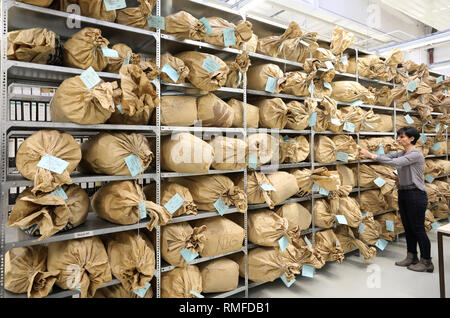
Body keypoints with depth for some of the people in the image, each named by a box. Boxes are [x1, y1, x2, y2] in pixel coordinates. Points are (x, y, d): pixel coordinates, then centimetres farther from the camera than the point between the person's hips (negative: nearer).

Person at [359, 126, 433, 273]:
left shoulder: (416, 154, -16)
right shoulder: (401, 153, 11)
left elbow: (395, 162, -27)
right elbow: (388, 156, 1)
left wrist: (372, 156, -27)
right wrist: (367, 154, -15)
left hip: (416, 194, -8)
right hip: (403, 193, 8)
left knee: (418, 228, 0)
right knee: (408, 227, 14)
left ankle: (426, 262, 14)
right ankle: (411, 257, 26)